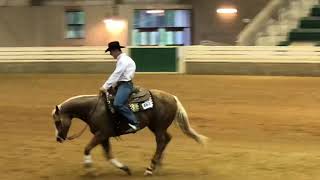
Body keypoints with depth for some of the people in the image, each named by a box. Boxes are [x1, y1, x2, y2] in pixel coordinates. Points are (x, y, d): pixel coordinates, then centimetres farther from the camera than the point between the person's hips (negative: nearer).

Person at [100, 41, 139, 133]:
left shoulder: (123, 60, -15)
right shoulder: (122, 59, 18)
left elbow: (115, 75, -19)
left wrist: (105, 87, -18)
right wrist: (113, 86, 10)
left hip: (126, 85, -11)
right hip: (121, 84, 11)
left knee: (118, 104, -28)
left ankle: (134, 123, -26)